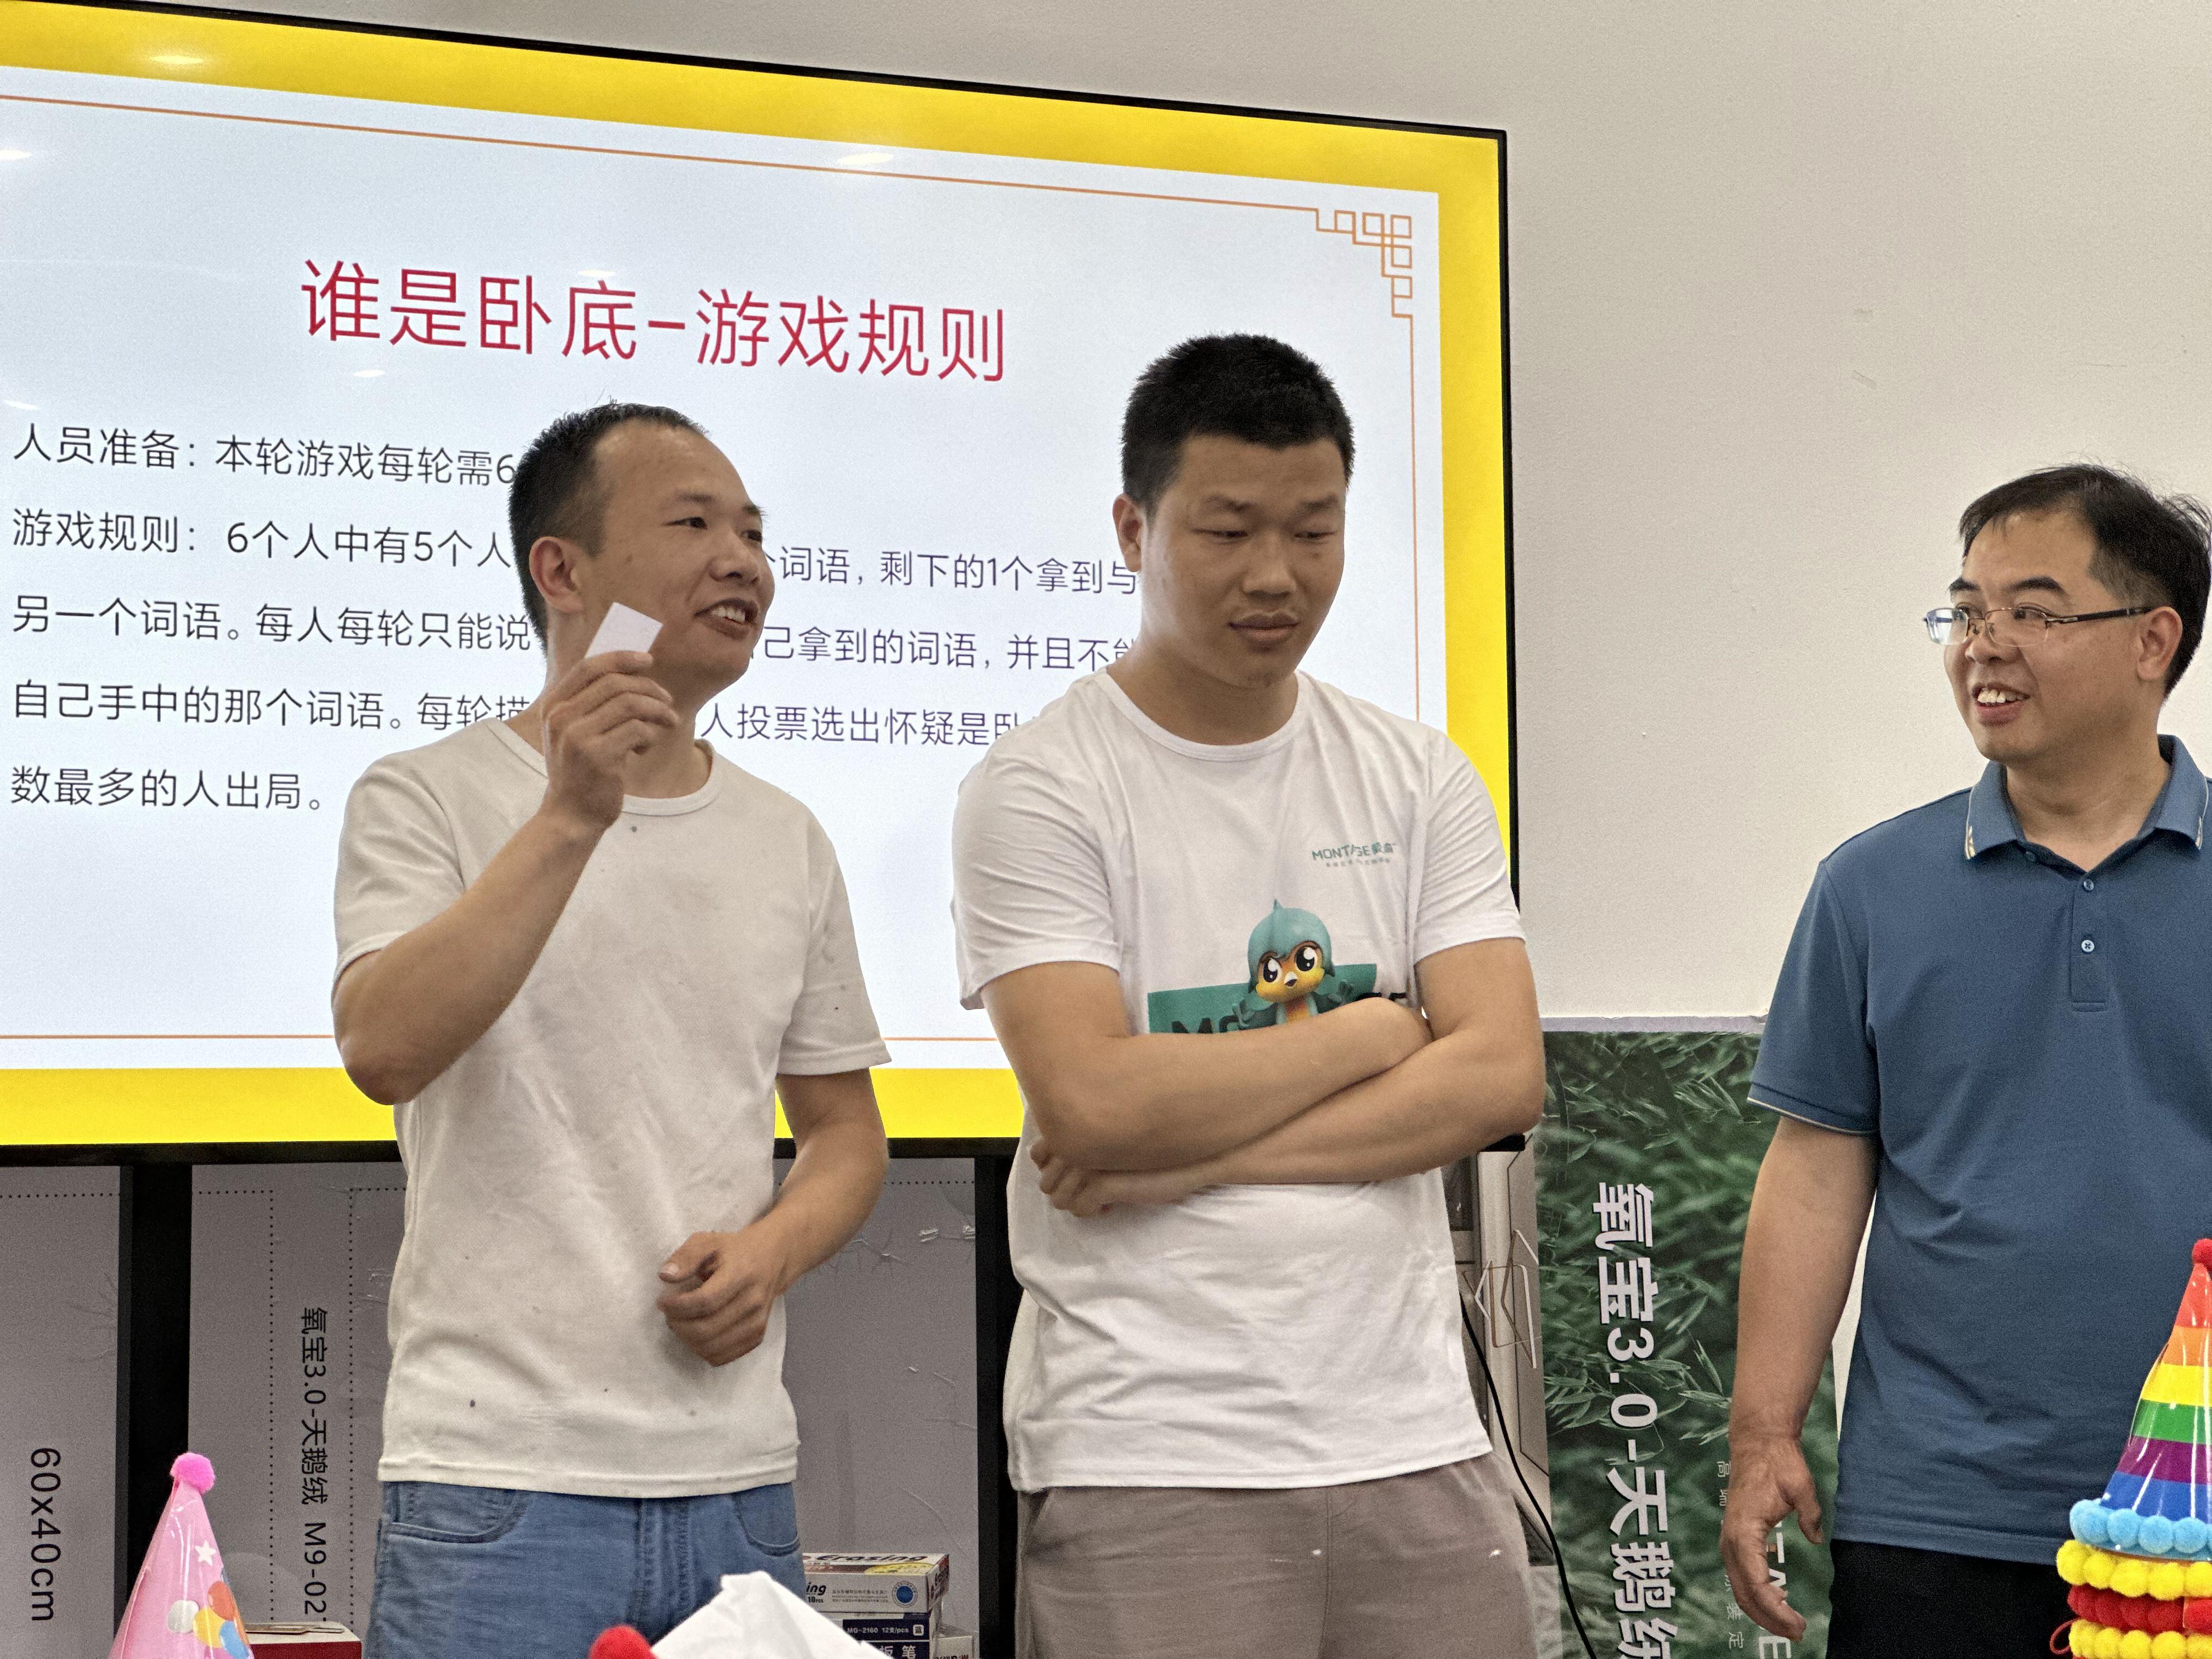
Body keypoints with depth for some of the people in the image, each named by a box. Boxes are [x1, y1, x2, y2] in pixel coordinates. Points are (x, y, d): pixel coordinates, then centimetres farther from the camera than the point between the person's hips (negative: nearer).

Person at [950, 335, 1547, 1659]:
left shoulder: (1420, 779, 10)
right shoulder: (1037, 791, -3)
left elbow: (1501, 1075, -1)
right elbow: (1097, 1102, -15)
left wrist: (1192, 1154, -10)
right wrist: (1373, 1030, -3)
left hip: (1415, 1437, 4)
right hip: (1147, 1463, -4)